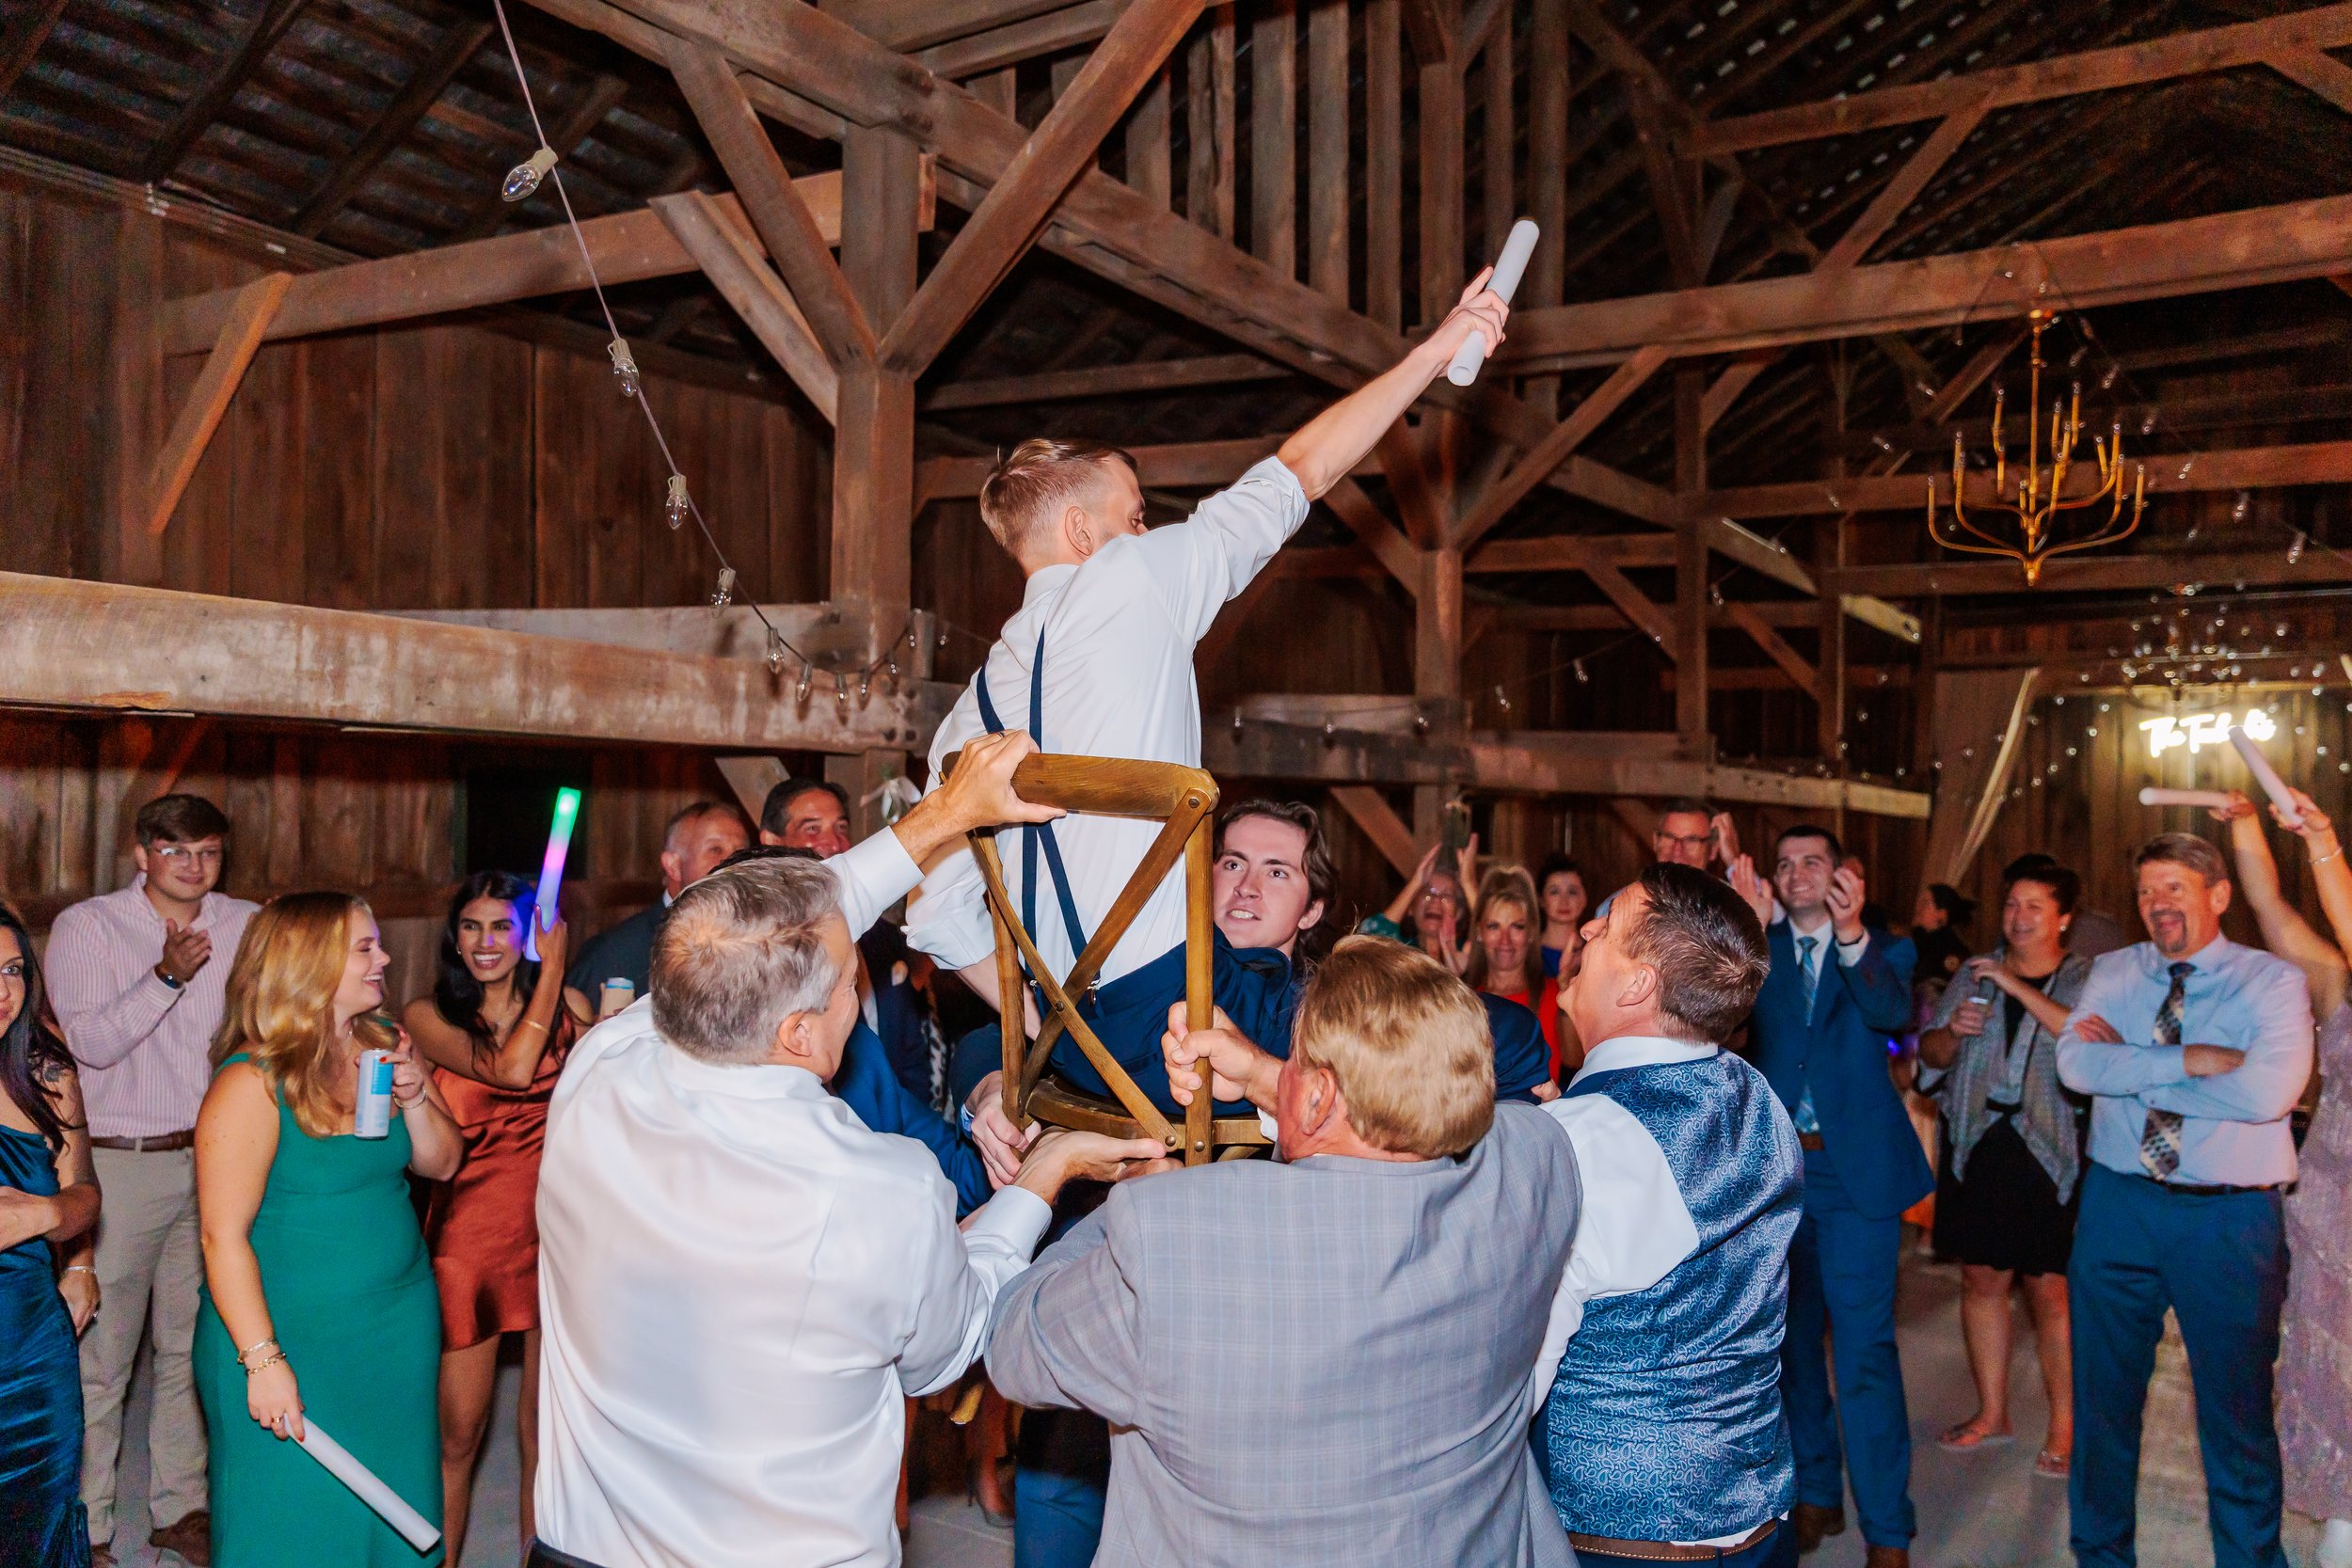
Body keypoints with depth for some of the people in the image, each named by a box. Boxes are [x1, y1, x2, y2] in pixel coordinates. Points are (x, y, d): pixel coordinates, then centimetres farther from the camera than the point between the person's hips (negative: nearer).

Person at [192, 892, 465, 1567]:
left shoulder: (386, 1045, 2)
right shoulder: (252, 1083, -18)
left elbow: (442, 1163, 9)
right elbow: (224, 1236, -18)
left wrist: (415, 1100, -11)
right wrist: (263, 1360, -20)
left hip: (400, 1325, 6)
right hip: (293, 1337, -6)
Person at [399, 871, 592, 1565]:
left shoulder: (569, 1008, 6)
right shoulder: (428, 1015, -2)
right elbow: (511, 1070, -18)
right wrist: (552, 969, -12)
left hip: (557, 1228, 2)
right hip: (471, 1232, -2)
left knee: (547, 1427, 9)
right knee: (458, 1433, 3)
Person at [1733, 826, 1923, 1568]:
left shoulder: (1882, 950, 3)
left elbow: (1893, 1013, -18)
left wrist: (1852, 936, -36)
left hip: (1855, 1170, -3)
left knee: (1864, 1347, -5)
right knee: (1792, 1338, 13)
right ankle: (1815, 1495, 29)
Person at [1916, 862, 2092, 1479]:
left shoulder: (2086, 977, 1)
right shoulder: (1975, 972, 12)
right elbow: (1930, 1052, 12)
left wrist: (2020, 987, -22)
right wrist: (1954, 1032, -9)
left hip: (2051, 1151, -4)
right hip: (1977, 1146, 4)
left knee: (2050, 1288, -4)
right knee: (1980, 1276, 10)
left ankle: (2064, 1428, 9)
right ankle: (1991, 1413, 23)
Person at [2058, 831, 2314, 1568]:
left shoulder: (2274, 982, -5)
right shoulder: (2114, 973, 5)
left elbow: (2267, 1091, -21)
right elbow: (2075, 1065, -11)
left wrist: (2129, 1066, -13)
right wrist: (2190, 1059, -18)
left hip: (2231, 1217, -3)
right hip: (2119, 1203, 3)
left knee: (2237, 1411, 9)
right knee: (2104, 1394, 13)